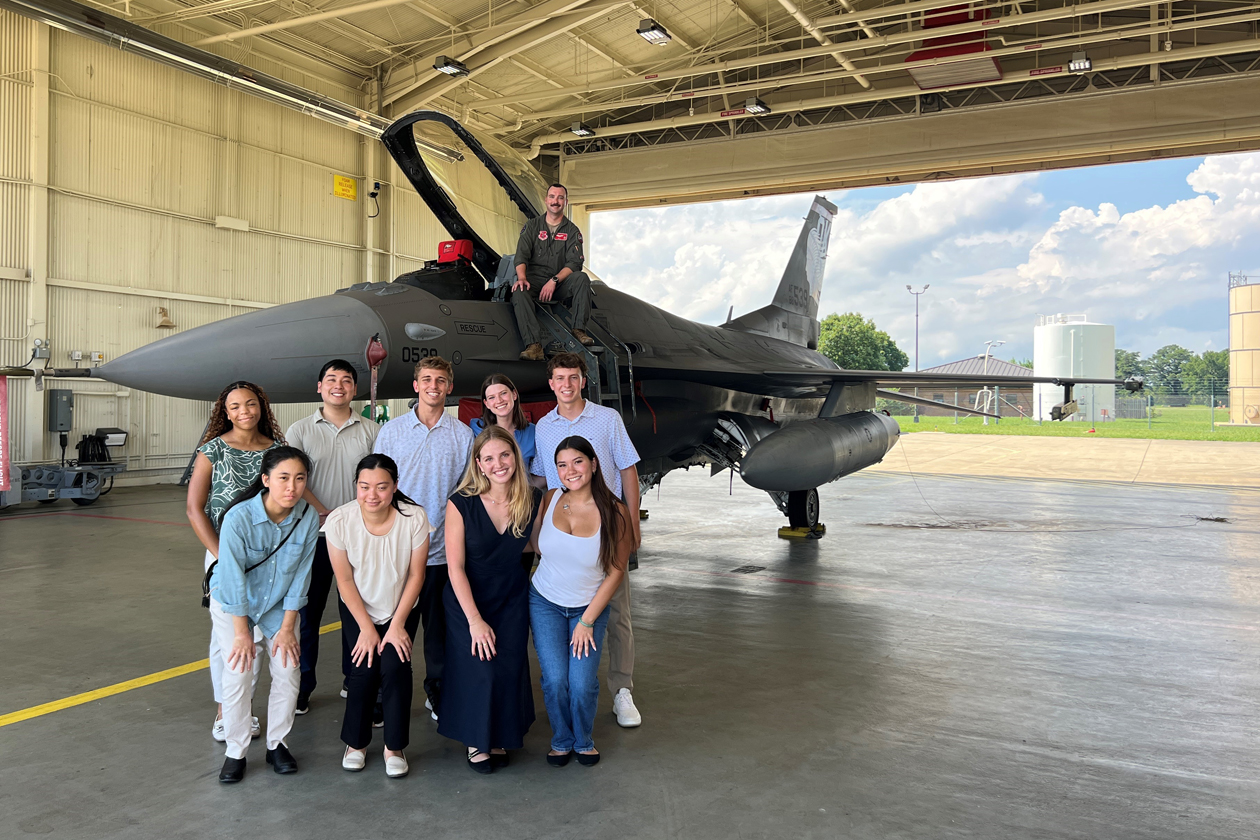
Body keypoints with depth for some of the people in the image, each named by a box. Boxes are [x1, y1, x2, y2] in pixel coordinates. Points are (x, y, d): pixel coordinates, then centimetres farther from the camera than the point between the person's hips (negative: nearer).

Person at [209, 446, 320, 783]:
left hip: (278, 604, 3)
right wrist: (242, 632, -18)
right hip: (232, 603, -3)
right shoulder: (239, 517, -29)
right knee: (238, 672, -13)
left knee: (288, 669, -6)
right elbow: (234, 579, -23)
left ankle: (276, 744, 14)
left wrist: (287, 627, -9)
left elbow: (300, 576, -11)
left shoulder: (308, 519, -20)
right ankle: (236, 752, 6)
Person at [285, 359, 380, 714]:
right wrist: (326, 515, -15)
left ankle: (354, 679, 25)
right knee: (309, 611, 6)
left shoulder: (371, 431, 5)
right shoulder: (301, 430, 2)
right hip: (316, 534, -1)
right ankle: (303, 686, 18)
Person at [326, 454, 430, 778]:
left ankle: (394, 747, 5)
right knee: (365, 668, -11)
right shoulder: (339, 520, -23)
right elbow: (344, 580, -12)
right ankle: (356, 742, 15)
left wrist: (397, 624, -11)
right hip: (357, 609, 0)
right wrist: (366, 627, -10)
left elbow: (416, 574, -13)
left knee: (395, 666, -14)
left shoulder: (414, 518, -25)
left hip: (402, 607, 0)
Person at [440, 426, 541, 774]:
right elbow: (455, 566, -15)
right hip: (467, 598, -2)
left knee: (510, 668, -3)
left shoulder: (533, 500, -11)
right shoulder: (461, 504, -18)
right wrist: (475, 619, -15)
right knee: (480, 669, -8)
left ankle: (501, 737, 22)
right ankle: (477, 741, 17)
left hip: (512, 597, 2)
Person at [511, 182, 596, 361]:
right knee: (518, 293, -33)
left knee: (581, 278, -30)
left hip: (560, 286, 0)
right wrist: (522, 278, -22)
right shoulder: (532, 226, 12)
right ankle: (534, 345, -45)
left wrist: (554, 281, -20)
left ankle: (579, 330, -31)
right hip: (534, 281, 0)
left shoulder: (572, 231, 10)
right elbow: (521, 255, -1)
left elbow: (574, 263, -3)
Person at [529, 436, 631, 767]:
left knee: (583, 684, -10)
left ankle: (583, 741, 22)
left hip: (590, 608, -1)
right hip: (545, 604, 1)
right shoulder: (550, 500, -8)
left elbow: (616, 572, -9)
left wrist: (587, 621, -9)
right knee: (555, 680, -9)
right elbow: (534, 543, 6)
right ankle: (561, 740, 21)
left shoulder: (615, 513, -14)